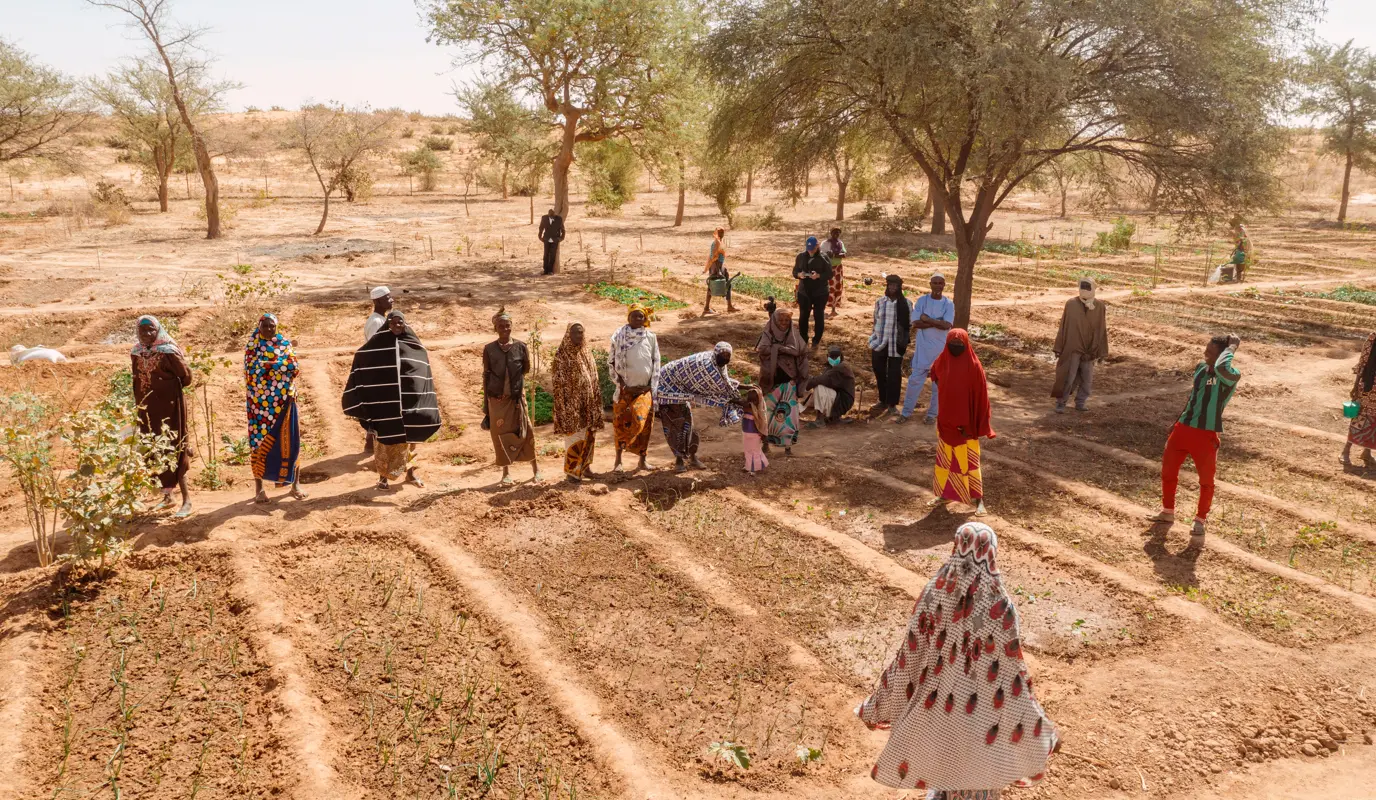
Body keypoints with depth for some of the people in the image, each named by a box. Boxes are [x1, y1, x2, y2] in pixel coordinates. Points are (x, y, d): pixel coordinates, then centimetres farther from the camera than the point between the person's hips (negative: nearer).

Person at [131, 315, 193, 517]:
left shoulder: (168, 351, -15)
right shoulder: (136, 353, 4)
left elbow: (186, 376, -9)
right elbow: (137, 381, 14)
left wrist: (170, 388, 4)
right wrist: (138, 406, 10)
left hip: (169, 406, -6)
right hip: (148, 408, 6)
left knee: (172, 450, -7)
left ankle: (186, 499, -3)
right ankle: (167, 495, 24)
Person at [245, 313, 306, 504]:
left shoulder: (285, 343, 6)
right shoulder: (251, 346, 3)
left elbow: (294, 366, -6)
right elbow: (251, 370, -11)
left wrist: (270, 364, -13)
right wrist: (281, 364, -15)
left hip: (283, 400, 1)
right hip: (260, 402, -1)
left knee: (289, 441, 3)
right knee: (260, 442, 2)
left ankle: (295, 483, 13)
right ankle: (259, 487, 9)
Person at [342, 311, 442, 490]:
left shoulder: (415, 346, 4)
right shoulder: (376, 345, -2)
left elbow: (425, 374, 9)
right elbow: (360, 360, 1)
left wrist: (432, 396, 8)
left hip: (409, 400, 2)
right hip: (384, 402, -2)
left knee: (409, 436, 10)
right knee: (385, 437, 3)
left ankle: (410, 472, 23)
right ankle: (383, 475, 13)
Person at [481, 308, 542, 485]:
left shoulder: (520, 347, -3)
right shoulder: (489, 349, -3)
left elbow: (526, 369, 11)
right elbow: (486, 375, 1)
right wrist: (485, 403, 1)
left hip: (517, 397, 0)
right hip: (497, 399, 0)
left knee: (525, 432, 1)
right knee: (501, 435, 6)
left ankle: (535, 469, 13)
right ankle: (506, 472, 18)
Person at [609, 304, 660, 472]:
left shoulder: (650, 337, 3)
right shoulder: (619, 336, -2)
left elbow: (656, 363, 7)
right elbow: (611, 361, 2)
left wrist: (653, 387, 1)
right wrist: (620, 383, -6)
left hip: (645, 389, 1)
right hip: (625, 389, -1)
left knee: (643, 423, -4)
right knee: (620, 423, 3)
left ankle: (642, 459, 9)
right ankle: (618, 459, 14)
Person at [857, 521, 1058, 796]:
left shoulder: (935, 593, -19)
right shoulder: (1000, 606, -27)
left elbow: (909, 654, -12)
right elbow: (1011, 673, -18)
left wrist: (879, 704, 2)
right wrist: (1036, 725, -2)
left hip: (938, 702, 3)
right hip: (981, 711, -2)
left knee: (943, 759, 27)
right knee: (977, 765, 22)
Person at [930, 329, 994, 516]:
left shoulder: (974, 366, -15)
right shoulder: (942, 362, -2)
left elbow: (980, 396, -11)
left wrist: (979, 426, -12)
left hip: (966, 421, -5)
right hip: (946, 419, 5)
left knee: (969, 461, 0)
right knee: (945, 458, 14)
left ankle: (978, 499, 8)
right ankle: (945, 493, 26)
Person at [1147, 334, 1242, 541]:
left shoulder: (1231, 376, -18)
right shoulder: (1201, 368, 6)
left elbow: (1221, 368, -44)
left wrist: (1231, 347, -26)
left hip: (1206, 435, -7)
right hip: (1183, 428, 7)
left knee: (1206, 480, 7)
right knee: (1168, 470, 16)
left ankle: (1199, 522, 25)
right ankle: (1167, 511, 36)